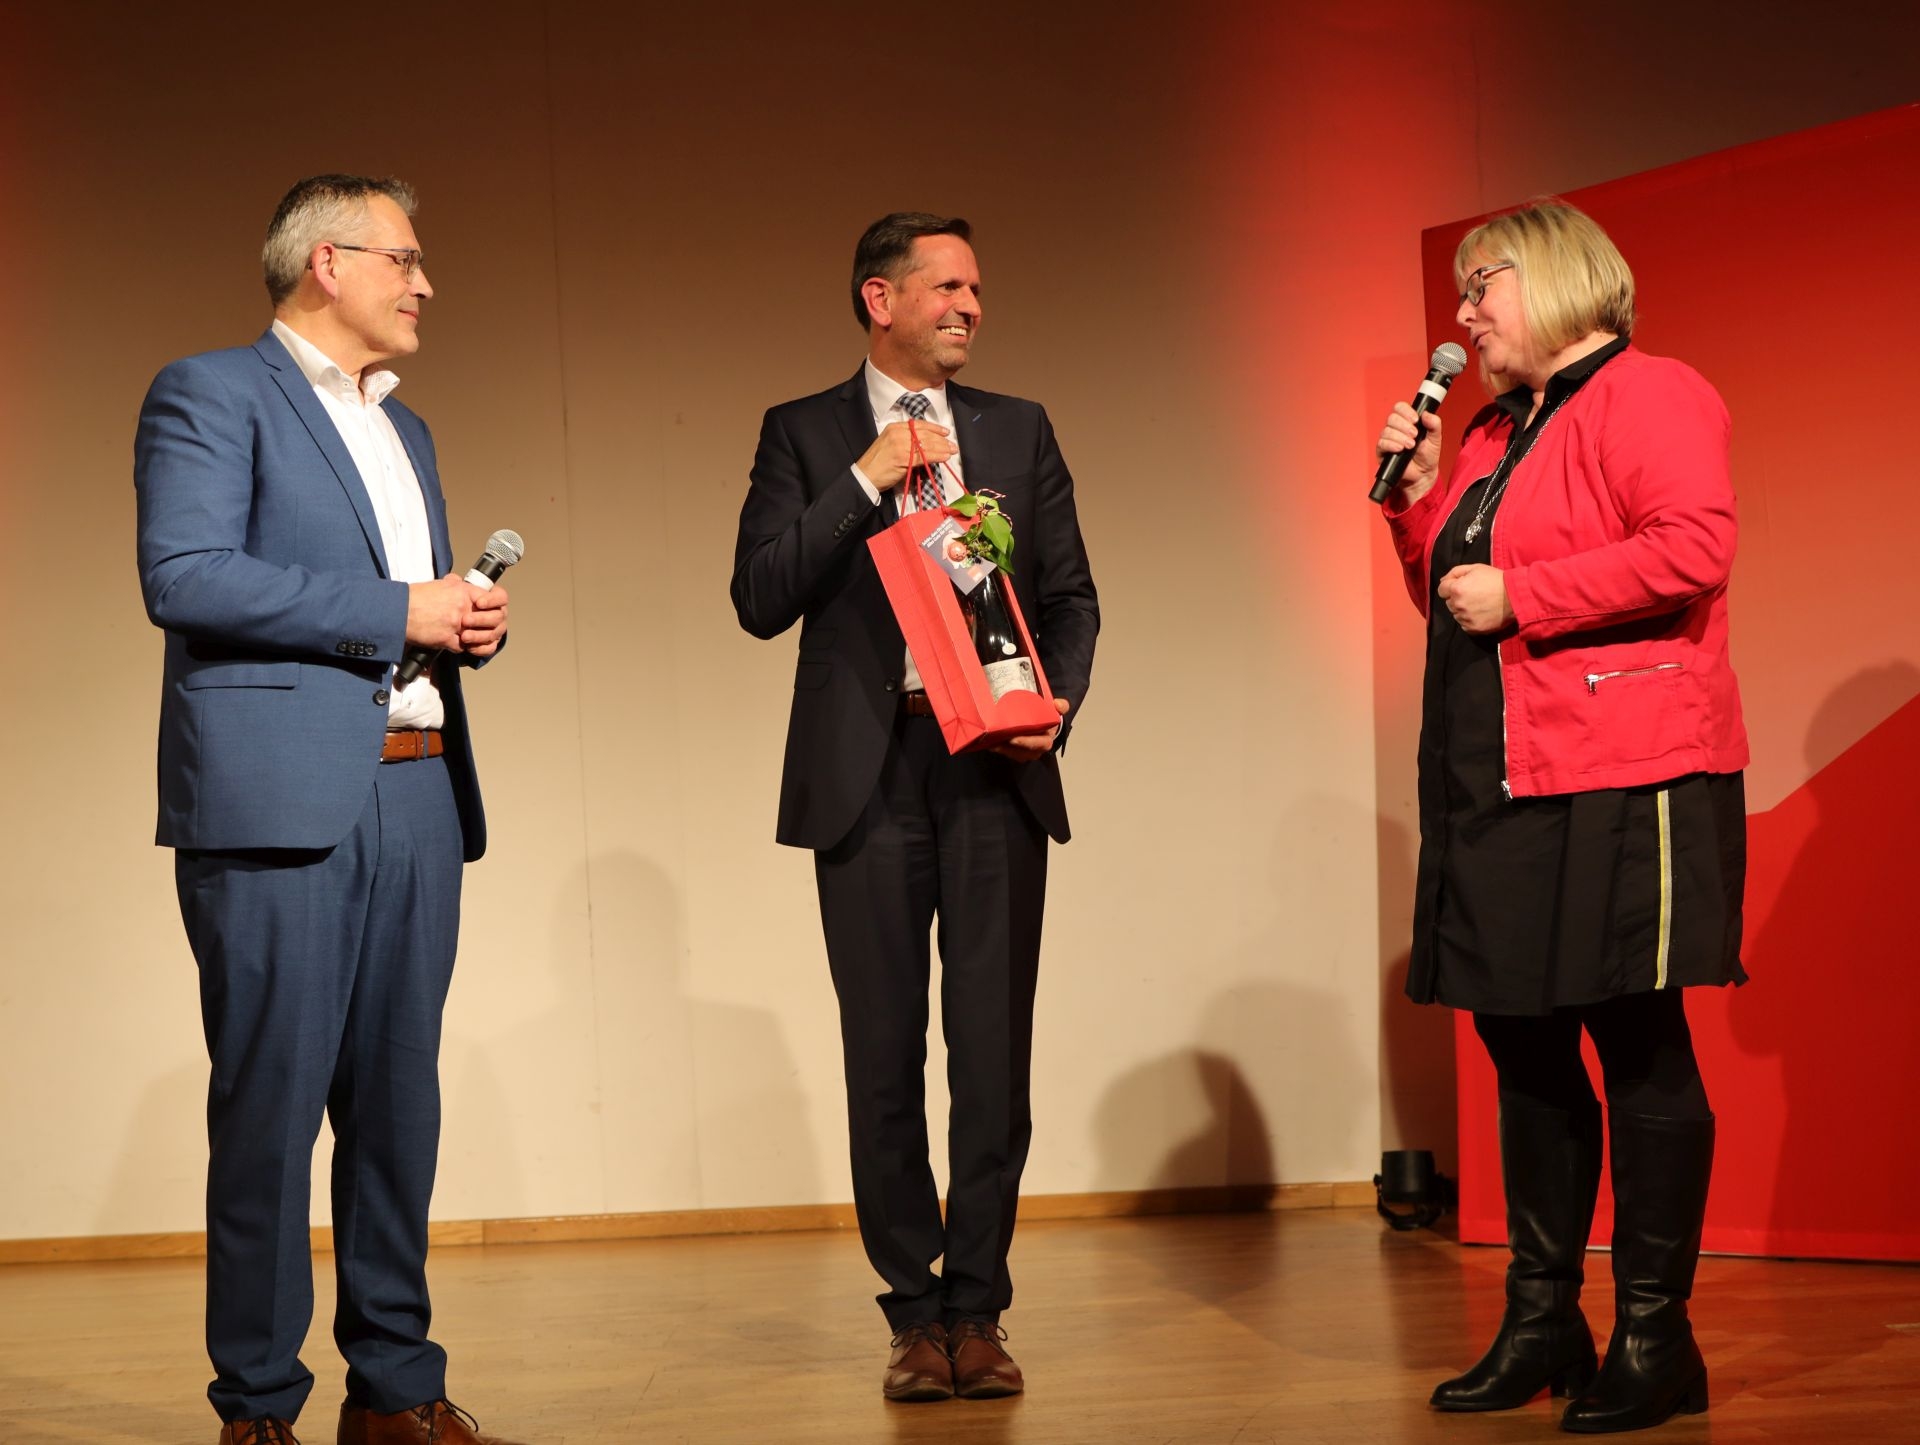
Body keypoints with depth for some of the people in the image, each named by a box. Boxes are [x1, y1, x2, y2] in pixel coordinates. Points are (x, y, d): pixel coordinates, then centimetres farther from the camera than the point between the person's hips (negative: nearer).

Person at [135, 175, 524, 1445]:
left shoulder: (406, 430, 24)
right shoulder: (209, 394, -1)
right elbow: (184, 576, -14)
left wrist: (470, 622, 6)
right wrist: (397, 613, -14)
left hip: (415, 799, 7)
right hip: (280, 804, -7)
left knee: (398, 1101, 8)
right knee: (272, 1103, -4)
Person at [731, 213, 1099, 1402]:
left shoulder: (1020, 431, 14)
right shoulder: (805, 435, 6)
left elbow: (1071, 595, 13)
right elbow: (762, 600, -5)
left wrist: (1056, 705, -5)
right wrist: (866, 481, -11)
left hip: (996, 771, 2)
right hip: (869, 775, -1)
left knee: (995, 1049, -1)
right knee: (885, 1055, 3)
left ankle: (977, 1311, 8)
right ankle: (915, 1313, 11)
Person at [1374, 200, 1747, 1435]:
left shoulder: (1649, 397, -5)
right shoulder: (1499, 433, 21)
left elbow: (1697, 544, -21)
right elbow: (1452, 598, 26)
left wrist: (1521, 596, -17)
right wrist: (1419, 501, 9)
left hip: (1623, 782, -9)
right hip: (1500, 788, 9)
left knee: (1638, 1043, -4)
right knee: (1523, 1043, 10)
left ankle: (1655, 1336, 2)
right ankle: (1542, 1323, 19)